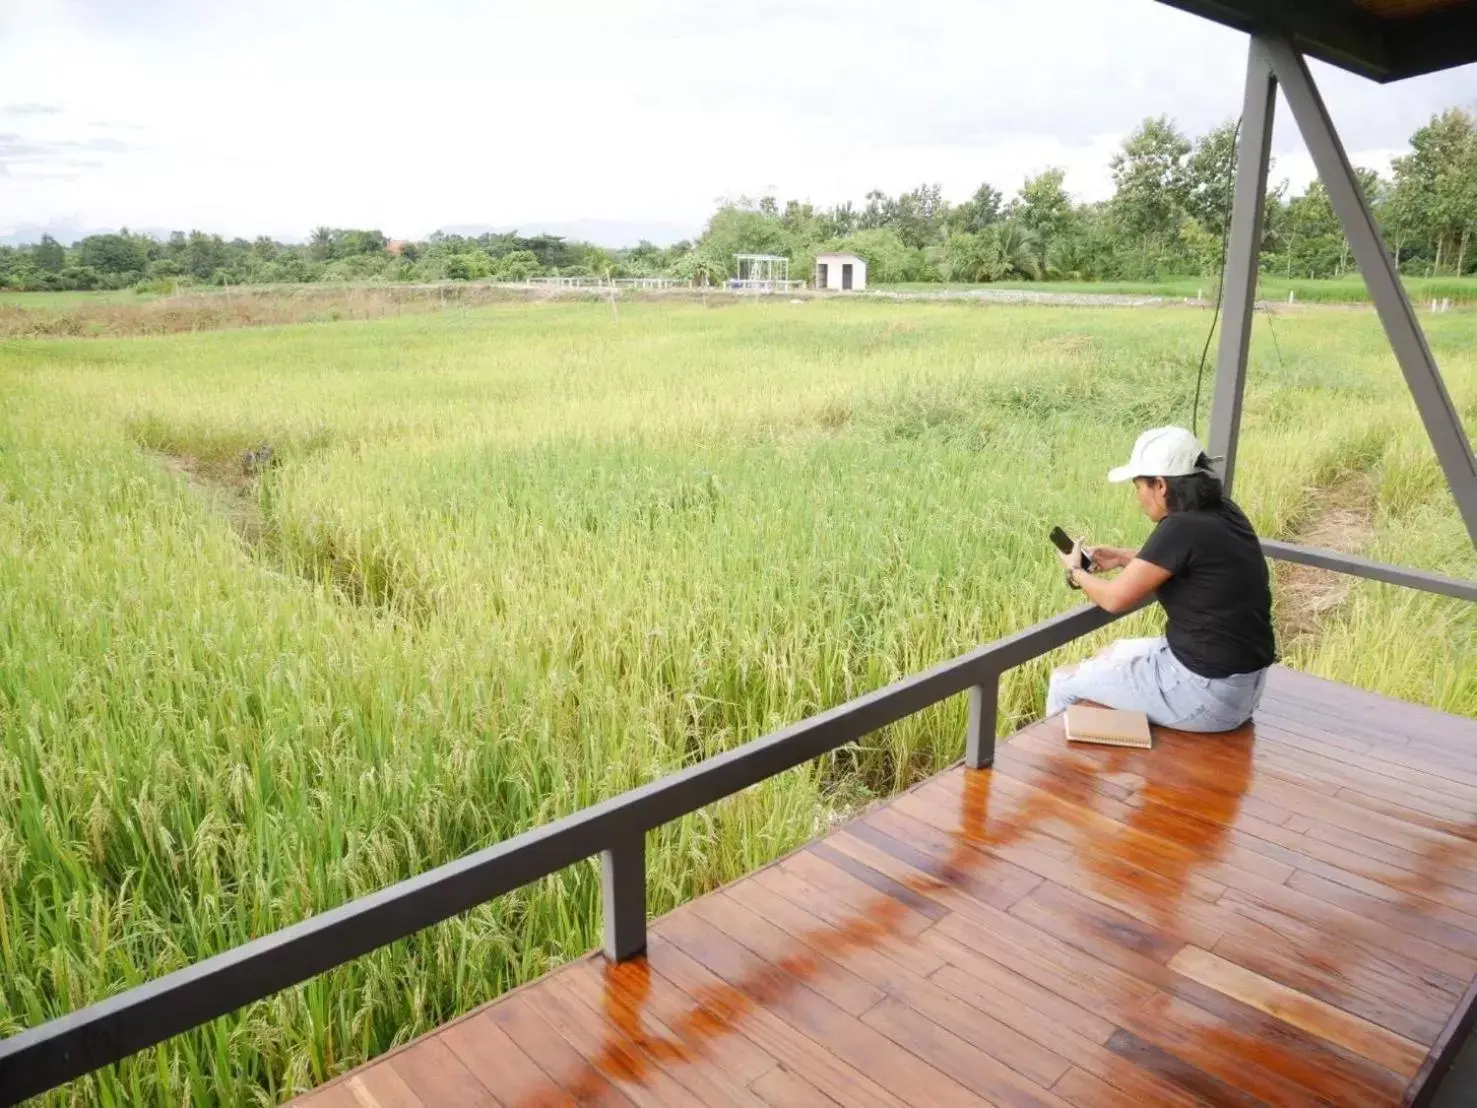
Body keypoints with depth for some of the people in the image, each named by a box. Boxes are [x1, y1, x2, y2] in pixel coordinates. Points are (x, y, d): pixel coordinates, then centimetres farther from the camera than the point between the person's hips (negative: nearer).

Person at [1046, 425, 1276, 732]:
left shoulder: (1182, 528, -24)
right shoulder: (1222, 513, 2)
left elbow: (1115, 598, -15)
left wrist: (1075, 572, 4)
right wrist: (1122, 558, 13)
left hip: (1208, 693, -9)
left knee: (1064, 682, 5)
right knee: (1114, 653, 30)